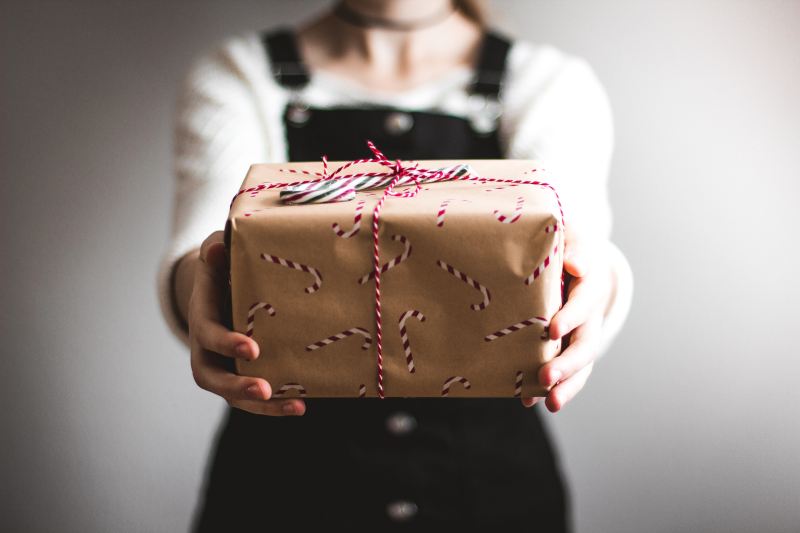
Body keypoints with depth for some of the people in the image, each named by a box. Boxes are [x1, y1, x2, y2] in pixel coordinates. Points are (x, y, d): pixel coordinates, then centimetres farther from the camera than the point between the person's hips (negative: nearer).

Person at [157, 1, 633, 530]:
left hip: (491, 479, 1)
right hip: (286, 475, 0)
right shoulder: (234, 78, -2)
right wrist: (198, 282, -42)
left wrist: (597, 281, -42)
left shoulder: (554, 84, -1)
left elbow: (575, 215, -20)